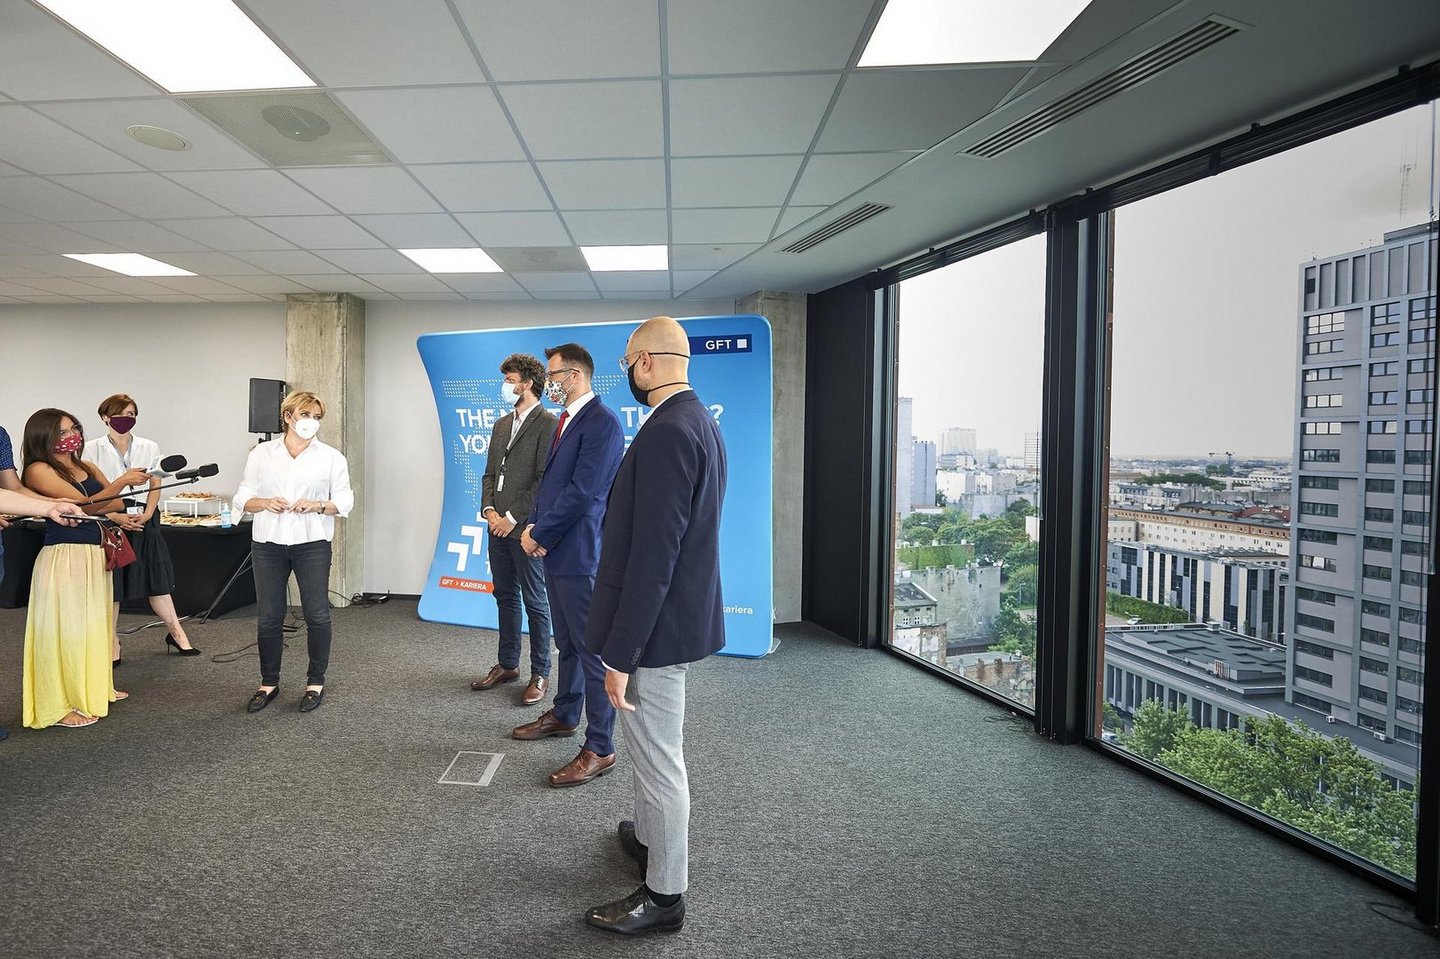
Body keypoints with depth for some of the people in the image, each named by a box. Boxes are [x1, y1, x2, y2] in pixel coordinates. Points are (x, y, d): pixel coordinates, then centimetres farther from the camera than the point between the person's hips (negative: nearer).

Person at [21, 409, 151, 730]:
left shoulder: (87, 467, 12)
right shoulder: (38, 470, -8)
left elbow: (117, 505, 6)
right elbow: (85, 504, -17)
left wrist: (97, 511, -12)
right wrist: (123, 481, -22)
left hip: (96, 556, 7)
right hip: (63, 558, -7)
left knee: (95, 625, 16)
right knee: (65, 628, 0)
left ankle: (94, 690, 30)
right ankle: (61, 706, 10)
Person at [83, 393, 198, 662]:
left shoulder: (150, 447, 9)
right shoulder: (93, 448, 2)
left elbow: (156, 485, 5)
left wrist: (146, 515, -9)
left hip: (144, 521, 1)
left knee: (155, 579, 4)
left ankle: (175, 632, 12)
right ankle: (112, 642, 14)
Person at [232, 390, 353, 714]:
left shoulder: (331, 457, 5)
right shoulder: (261, 453, 8)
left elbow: (345, 501, 3)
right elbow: (243, 498, 8)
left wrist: (317, 505, -15)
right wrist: (265, 503, -12)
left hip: (312, 544, -1)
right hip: (268, 544, 1)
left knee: (317, 614, -1)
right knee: (268, 617, 5)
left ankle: (316, 682, 13)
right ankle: (269, 682, 21)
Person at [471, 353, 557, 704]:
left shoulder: (547, 423, -10)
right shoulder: (501, 424, 16)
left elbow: (544, 478, -16)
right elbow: (490, 473, 17)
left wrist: (513, 516, -16)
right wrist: (489, 509, 0)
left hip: (525, 527, -8)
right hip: (499, 526, 8)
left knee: (535, 601, 1)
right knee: (505, 596, 16)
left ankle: (540, 674, 12)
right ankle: (508, 665, 29)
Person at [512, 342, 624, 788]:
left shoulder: (601, 421, -16)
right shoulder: (566, 420, 15)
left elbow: (582, 491, -21)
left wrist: (540, 534, -13)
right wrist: (532, 525, 3)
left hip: (579, 552, -10)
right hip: (554, 549, 10)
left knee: (592, 649, -2)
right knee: (567, 642, 22)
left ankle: (600, 748, 7)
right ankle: (564, 715, 39)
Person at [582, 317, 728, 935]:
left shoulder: (666, 431, -24)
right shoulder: (700, 421, 8)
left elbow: (653, 554, -27)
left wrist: (622, 654, -22)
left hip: (657, 626, -10)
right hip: (681, 612, 10)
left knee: (658, 758, 6)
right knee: (651, 747, 27)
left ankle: (663, 896, 25)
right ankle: (648, 837, 48)